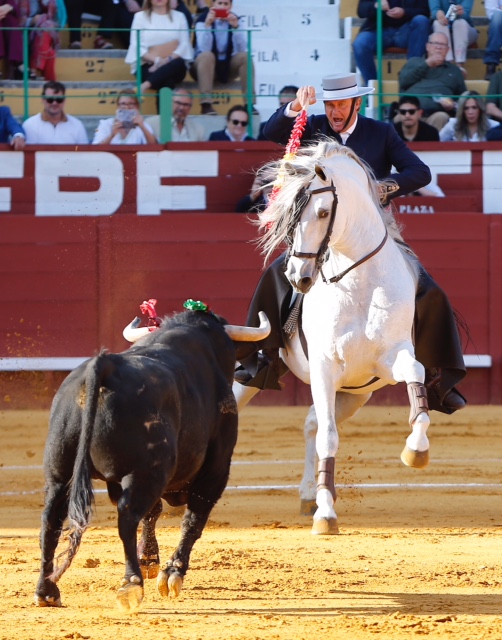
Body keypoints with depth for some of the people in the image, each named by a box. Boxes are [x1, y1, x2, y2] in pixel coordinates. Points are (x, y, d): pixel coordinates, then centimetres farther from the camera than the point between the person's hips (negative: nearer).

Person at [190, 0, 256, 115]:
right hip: (205, 64, -3)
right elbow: (204, 49, -26)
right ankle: (206, 105, -44)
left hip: (228, 66, 3)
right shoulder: (202, 19, -11)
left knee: (245, 56, -24)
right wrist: (207, 24, -35)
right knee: (207, 55, -35)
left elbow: (242, 48, -17)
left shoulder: (235, 20, -3)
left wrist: (235, 27, -29)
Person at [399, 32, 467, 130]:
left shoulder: (454, 70, 30)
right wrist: (426, 64, 7)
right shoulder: (414, 62, 29)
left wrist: (453, 105, 1)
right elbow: (403, 81, 10)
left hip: (437, 113, 1)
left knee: (442, 118, -37)